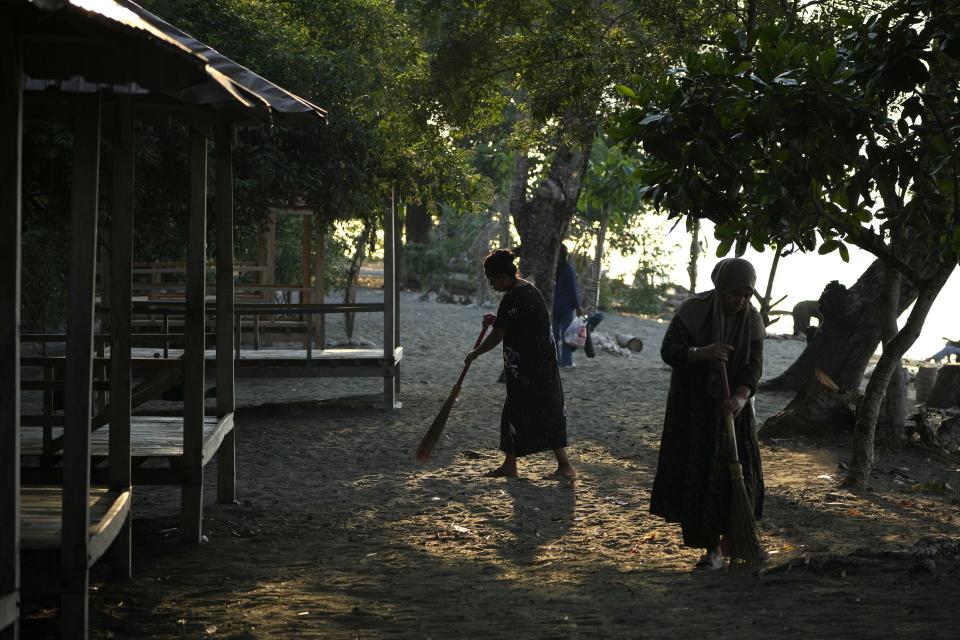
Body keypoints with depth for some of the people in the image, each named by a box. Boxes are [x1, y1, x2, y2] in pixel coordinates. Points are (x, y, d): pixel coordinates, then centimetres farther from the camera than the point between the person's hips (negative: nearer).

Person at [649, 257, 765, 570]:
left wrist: (741, 397, -29)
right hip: (692, 405, -2)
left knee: (735, 472, -3)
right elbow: (668, 350, -17)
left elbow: (754, 366, -10)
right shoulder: (694, 310, -14)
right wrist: (703, 353, -35)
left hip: (731, 404, 2)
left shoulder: (752, 319, -6)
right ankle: (711, 547, 7)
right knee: (696, 472, -2)